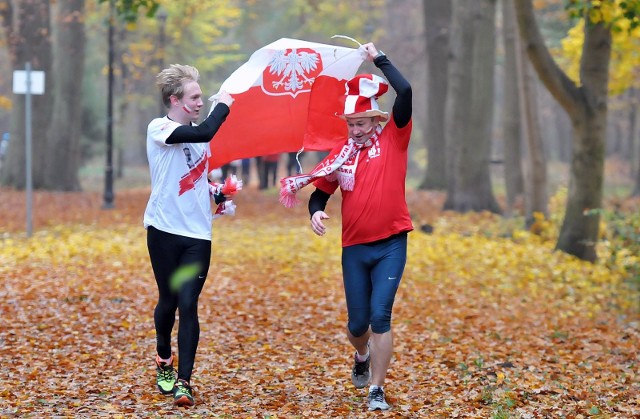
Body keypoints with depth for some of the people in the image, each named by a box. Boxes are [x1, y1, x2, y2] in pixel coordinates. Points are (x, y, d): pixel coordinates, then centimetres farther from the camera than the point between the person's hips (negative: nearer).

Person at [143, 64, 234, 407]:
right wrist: (223, 105, -10)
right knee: (168, 301, 8)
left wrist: (219, 194, 9)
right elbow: (205, 132, -25)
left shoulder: (197, 134, 13)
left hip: (198, 234, 4)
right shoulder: (159, 129, -9)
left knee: (189, 305, -5)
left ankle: (183, 382, -4)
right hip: (164, 231, -4)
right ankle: (164, 360, 35)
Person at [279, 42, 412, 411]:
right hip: (354, 247, 3)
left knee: (380, 316, -11)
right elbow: (320, 191, 12)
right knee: (357, 322, 10)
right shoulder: (340, 153, 5)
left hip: (391, 245, -3)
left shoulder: (393, 139, -2)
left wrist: (379, 58, -6)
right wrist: (316, 213, -9)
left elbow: (405, 91, -13)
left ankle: (377, 391, -3)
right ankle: (363, 356, 45)